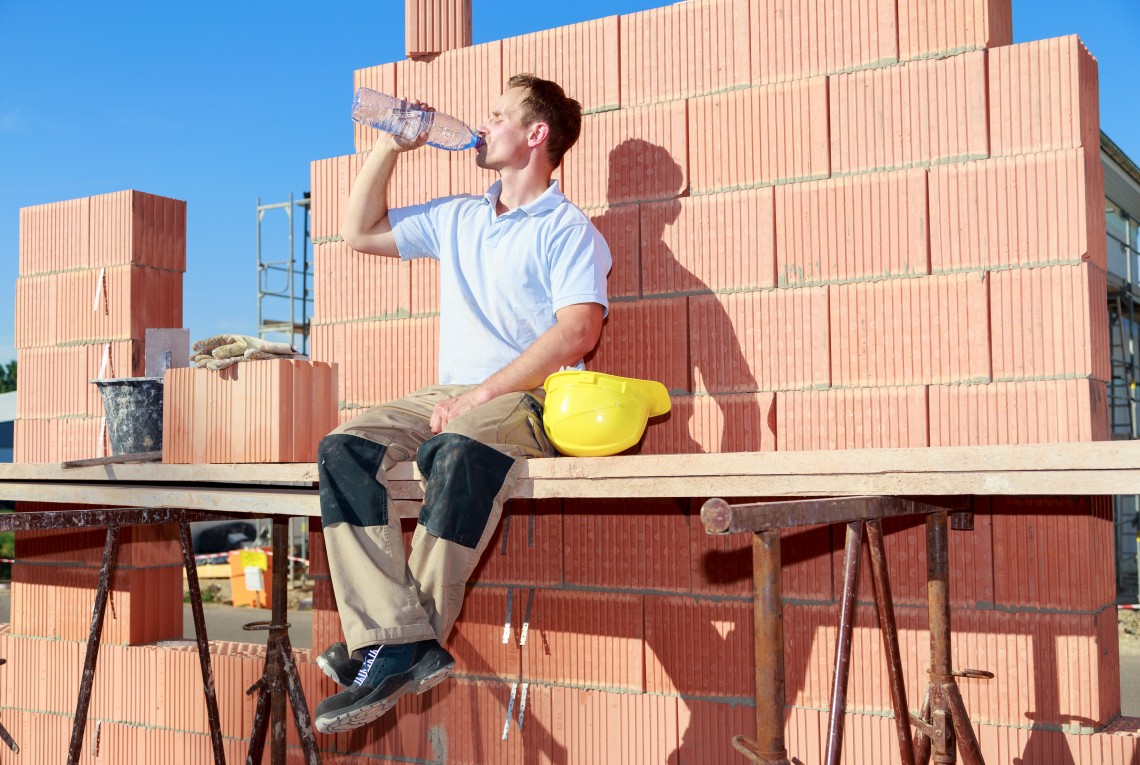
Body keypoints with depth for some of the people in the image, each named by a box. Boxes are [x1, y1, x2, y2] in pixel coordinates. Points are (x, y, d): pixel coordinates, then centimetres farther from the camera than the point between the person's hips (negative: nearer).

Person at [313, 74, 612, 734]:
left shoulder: (568, 230, 1)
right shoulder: (455, 219, 24)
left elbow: (578, 332, -15)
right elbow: (360, 232, 30)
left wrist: (481, 394, -20)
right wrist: (391, 146, 21)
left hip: (529, 399, -6)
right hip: (452, 396, 7)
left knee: (459, 452, -39)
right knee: (344, 450, -20)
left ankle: (395, 641, -30)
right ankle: (404, 644, -32)